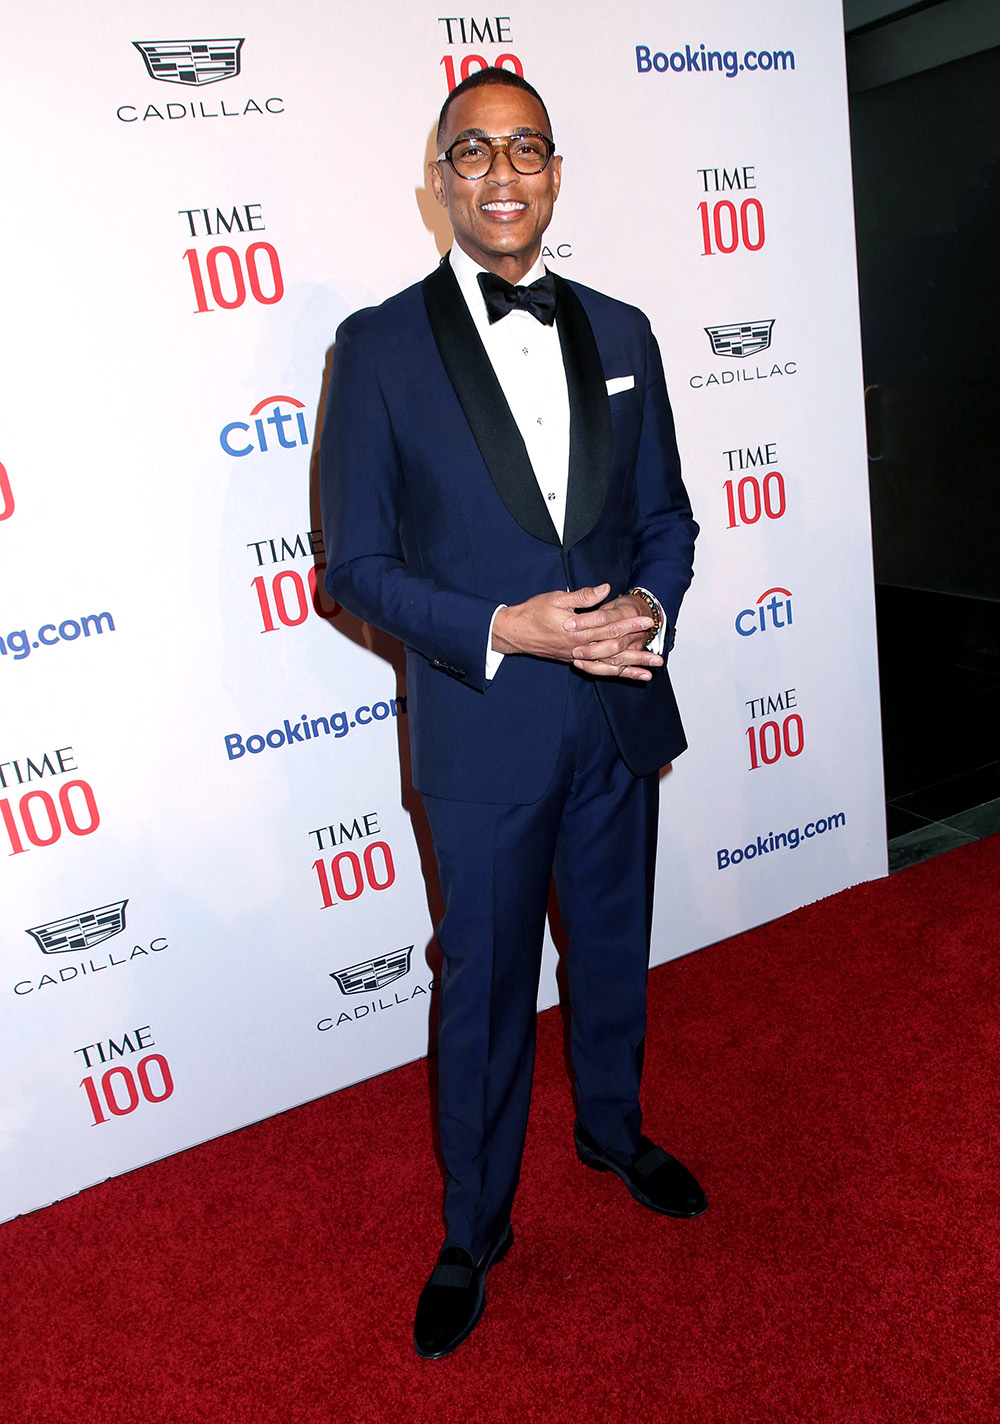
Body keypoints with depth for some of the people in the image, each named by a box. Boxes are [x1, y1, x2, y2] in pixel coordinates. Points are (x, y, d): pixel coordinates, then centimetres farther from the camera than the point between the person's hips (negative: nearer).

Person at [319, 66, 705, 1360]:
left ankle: (613, 1130, 50)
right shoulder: (379, 347, -6)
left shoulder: (619, 334, 6)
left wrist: (650, 602, -12)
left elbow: (666, 514, 10)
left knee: (614, 950, 22)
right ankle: (472, 1234, 34)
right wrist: (503, 630, -21)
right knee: (485, 989, 10)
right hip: (484, 731, -4)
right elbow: (355, 563, -8)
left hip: (621, 713, 4)